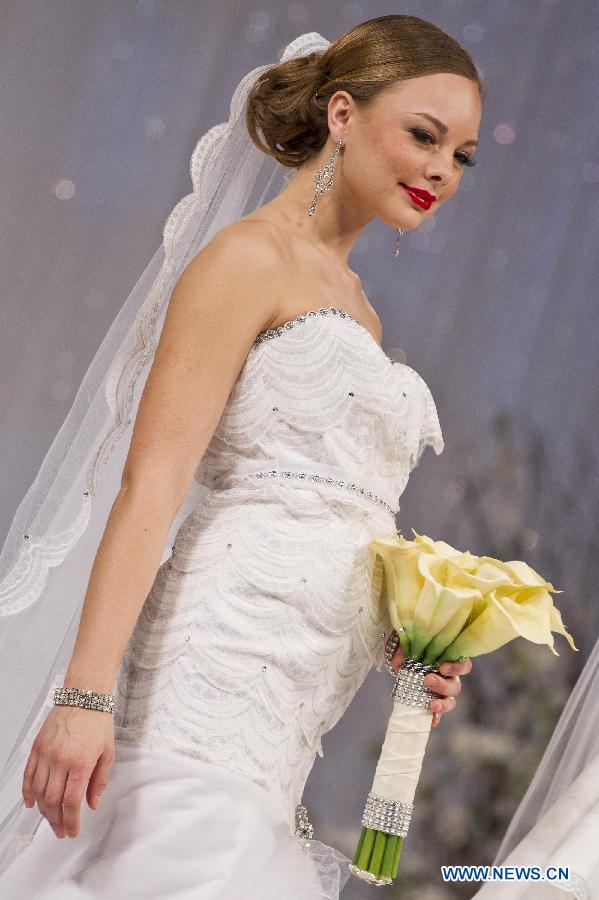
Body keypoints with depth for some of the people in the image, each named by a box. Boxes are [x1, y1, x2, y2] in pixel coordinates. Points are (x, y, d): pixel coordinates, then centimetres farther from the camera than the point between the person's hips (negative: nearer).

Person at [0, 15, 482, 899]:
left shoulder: (354, 306, 24)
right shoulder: (252, 255, -2)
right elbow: (151, 481, -12)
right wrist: (85, 693, -20)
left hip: (291, 715, 8)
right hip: (225, 654, -8)